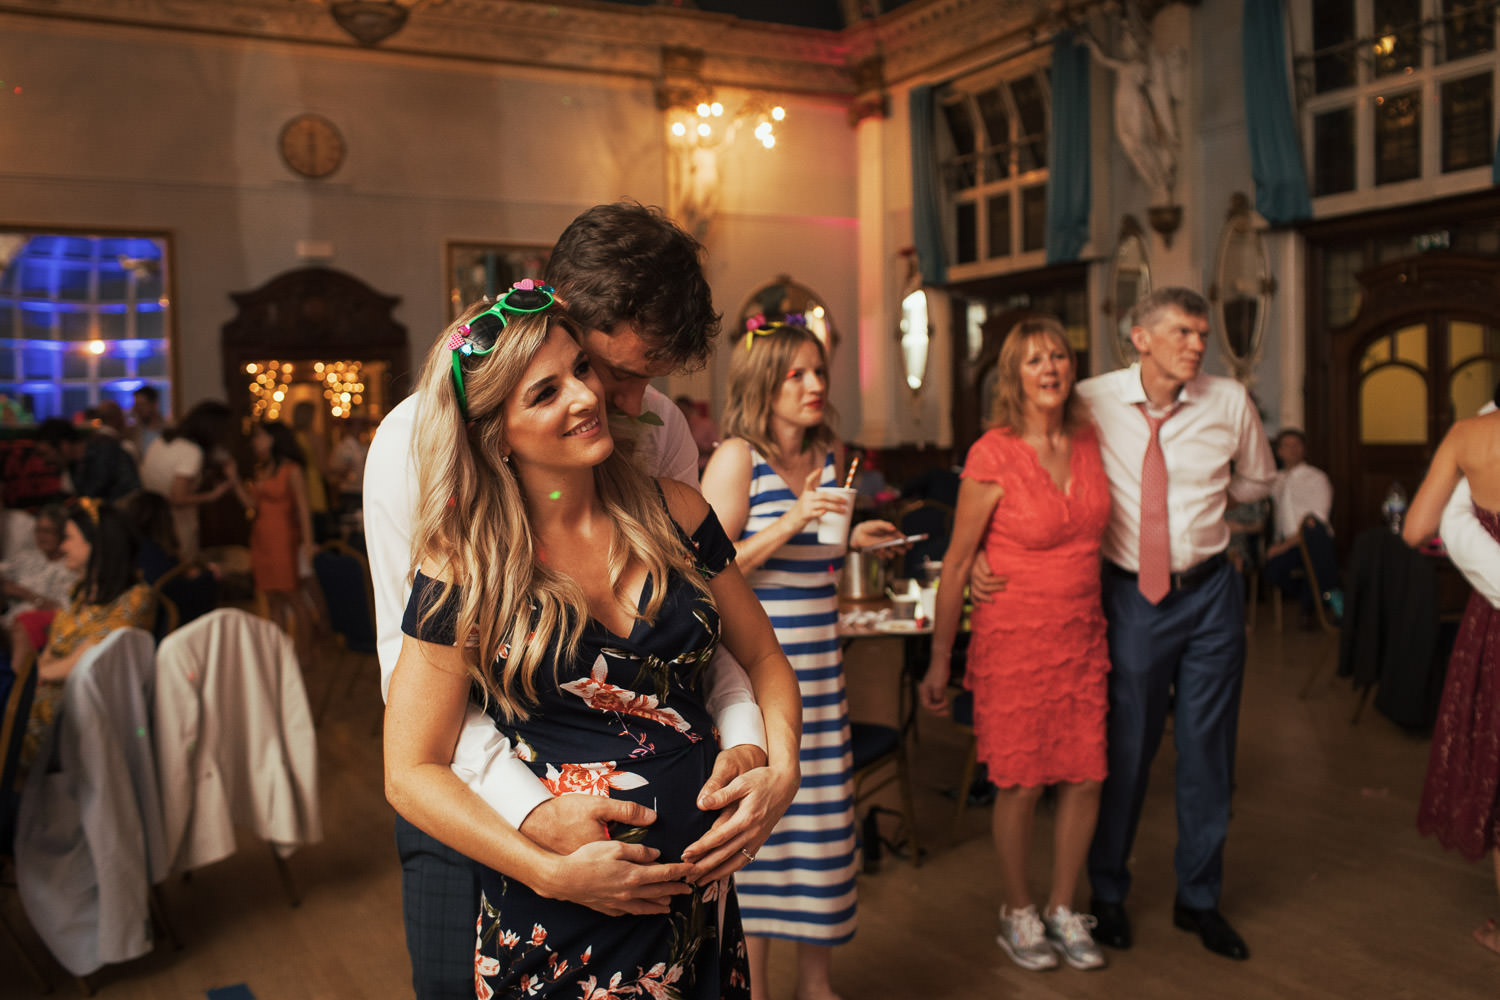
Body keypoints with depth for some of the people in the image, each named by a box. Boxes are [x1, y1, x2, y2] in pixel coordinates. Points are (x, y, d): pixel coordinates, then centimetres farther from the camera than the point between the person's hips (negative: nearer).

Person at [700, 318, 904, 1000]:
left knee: (822, 814, 12)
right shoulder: (737, 458, -9)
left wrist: (852, 539, 8)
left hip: (818, 669, 7)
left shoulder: (828, 457, 11)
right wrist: (790, 523, -23)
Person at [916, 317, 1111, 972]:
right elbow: (956, 565, -7)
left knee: (1086, 779, 8)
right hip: (1014, 638, -5)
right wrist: (939, 663, -4)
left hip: (1082, 636, 5)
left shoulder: (1088, 443, 3)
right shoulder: (992, 455, -13)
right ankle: (1017, 913, 27)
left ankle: (1063, 909, 29)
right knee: (1021, 785, 3)